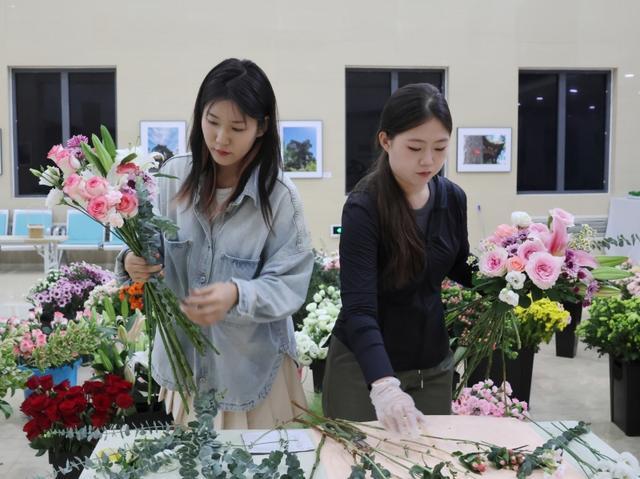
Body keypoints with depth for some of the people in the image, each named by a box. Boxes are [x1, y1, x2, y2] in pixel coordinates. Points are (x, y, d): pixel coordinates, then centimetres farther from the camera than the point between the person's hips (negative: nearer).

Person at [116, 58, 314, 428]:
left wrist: (237, 295, -35)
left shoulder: (279, 195, -17)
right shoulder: (175, 175, -7)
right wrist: (134, 263, -22)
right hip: (183, 357, 3)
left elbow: (290, 284, -17)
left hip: (252, 365, -3)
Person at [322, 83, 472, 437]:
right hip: (364, 367, -5)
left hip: (434, 364, 5)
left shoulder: (453, 198, -4)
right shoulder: (364, 208, -21)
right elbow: (359, 310, -29)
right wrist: (384, 385, -44)